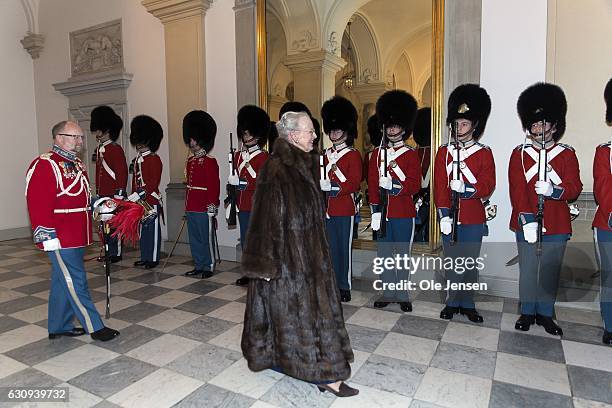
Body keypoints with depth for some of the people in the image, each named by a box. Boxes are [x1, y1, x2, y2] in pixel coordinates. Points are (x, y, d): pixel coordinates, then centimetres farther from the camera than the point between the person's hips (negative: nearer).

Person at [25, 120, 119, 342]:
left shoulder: (77, 164, 14)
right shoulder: (44, 165, -14)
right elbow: (38, 205, -19)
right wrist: (49, 238, -21)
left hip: (76, 237, 9)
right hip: (61, 239, -9)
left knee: (63, 282, 17)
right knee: (76, 282, -2)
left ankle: (59, 327, 29)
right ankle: (95, 327, 7)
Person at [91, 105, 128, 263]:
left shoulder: (116, 149, -11)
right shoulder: (99, 149, 15)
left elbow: (122, 172, -16)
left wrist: (119, 193, -19)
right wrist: (97, 192, 19)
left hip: (114, 194, -9)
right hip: (103, 194, 9)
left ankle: (116, 254, 8)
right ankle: (108, 252, 23)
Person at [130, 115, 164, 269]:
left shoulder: (154, 159, -9)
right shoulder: (136, 160, 15)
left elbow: (154, 182, -17)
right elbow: (135, 181, 18)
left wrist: (144, 192, -27)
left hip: (152, 201, -8)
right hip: (139, 201, 8)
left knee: (153, 229, 1)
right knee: (143, 229, 13)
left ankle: (153, 259, 9)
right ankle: (145, 257, 23)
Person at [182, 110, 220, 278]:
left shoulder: (210, 161, -10)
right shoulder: (190, 161, 14)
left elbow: (214, 186, -14)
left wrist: (212, 208, -17)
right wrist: (187, 205, 18)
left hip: (204, 209, -8)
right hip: (191, 208, 8)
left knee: (206, 239, 2)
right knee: (194, 239, 14)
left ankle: (208, 267, 14)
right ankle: (198, 266, 26)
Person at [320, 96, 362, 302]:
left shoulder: (353, 155, -5)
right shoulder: (325, 154, 13)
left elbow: (355, 184, -13)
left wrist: (332, 187, -22)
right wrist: (320, 184, -4)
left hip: (345, 209, -5)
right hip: (327, 209, 5)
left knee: (345, 247, 3)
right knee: (331, 247, 12)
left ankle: (345, 287, 15)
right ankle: (333, 284, 24)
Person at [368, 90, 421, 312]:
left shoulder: (411, 155, 0)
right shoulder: (377, 154, 9)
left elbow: (414, 185, -8)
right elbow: (372, 184, 4)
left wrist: (393, 185, -23)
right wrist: (375, 211, -3)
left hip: (404, 214, -3)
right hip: (383, 213, 3)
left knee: (403, 255, 6)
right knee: (384, 255, 9)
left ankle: (403, 295, 19)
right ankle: (388, 292, 22)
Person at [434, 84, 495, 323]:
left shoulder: (484, 153, 2)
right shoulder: (444, 152, 4)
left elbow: (488, 186, -5)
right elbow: (439, 186, -2)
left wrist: (465, 188, -24)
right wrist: (444, 216, -10)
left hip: (473, 219, 0)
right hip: (450, 217, 1)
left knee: (470, 264, 8)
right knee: (452, 263, 9)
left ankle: (468, 304, 23)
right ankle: (453, 302, 22)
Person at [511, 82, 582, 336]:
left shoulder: (567, 155, 4)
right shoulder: (519, 154, 1)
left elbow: (574, 188, -2)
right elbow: (517, 190, -8)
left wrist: (553, 190, -24)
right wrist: (527, 221, -17)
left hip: (557, 226, 1)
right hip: (526, 225, -1)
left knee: (551, 271, 10)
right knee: (527, 270, 7)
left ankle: (545, 314, 25)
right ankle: (527, 312, 22)